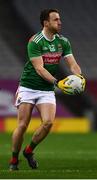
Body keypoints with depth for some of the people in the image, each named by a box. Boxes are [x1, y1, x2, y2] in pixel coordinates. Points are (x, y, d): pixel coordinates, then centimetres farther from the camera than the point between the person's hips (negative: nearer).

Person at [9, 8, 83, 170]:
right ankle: (14, 160, 11)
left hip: (47, 90, 4)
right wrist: (57, 82, -33)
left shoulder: (63, 42, 3)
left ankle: (29, 151, 8)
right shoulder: (35, 42, -15)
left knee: (48, 122, -15)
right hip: (28, 88, -4)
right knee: (22, 125, -7)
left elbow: (72, 64, -1)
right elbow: (39, 68, -22)